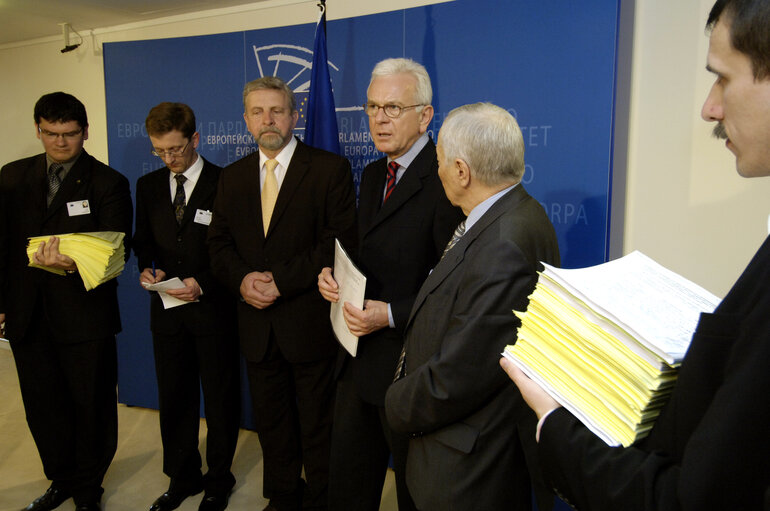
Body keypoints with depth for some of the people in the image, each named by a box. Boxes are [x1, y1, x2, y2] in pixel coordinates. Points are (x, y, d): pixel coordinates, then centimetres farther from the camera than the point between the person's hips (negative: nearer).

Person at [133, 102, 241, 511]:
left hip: (213, 308, -4)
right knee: (173, 397, 15)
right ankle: (182, 477, 34)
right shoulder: (148, 186, 8)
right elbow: (143, 241, 16)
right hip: (167, 309, 5)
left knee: (220, 397, 10)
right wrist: (149, 268, -5)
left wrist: (204, 283, -20)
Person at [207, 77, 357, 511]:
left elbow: (341, 241, -14)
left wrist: (283, 280, -18)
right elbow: (220, 243, 10)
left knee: (317, 425, 8)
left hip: (310, 323, -5)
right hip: (258, 324, 5)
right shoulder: (233, 177, 10)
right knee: (271, 423, 19)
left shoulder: (330, 169, -6)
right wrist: (242, 279, -10)